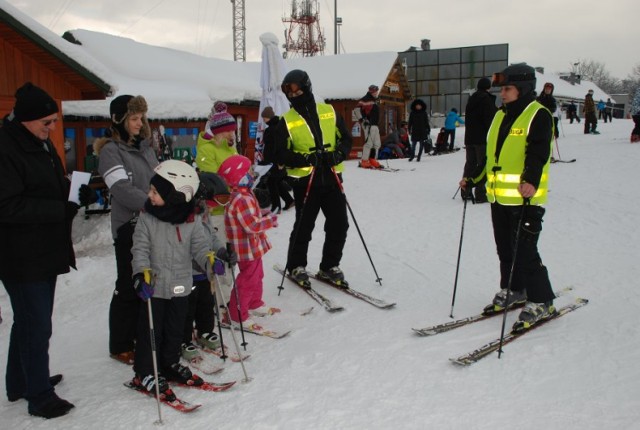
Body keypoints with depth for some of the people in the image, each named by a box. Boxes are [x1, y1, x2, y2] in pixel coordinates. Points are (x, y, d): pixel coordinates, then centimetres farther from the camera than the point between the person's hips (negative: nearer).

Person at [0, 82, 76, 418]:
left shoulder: (41, 145, 11)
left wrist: (76, 191, 1)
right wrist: (62, 209, -24)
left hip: (46, 251, 9)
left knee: (30, 321, 21)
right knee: (37, 326, -1)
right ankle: (40, 396, 14)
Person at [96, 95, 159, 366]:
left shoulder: (145, 147, 15)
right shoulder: (110, 151, -8)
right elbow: (122, 190, -20)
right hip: (129, 227, -7)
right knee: (129, 288, 1)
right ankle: (120, 346, 16)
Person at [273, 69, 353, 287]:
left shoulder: (329, 112, 7)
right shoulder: (287, 121, 0)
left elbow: (346, 139, 10)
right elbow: (281, 155, -4)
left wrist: (338, 154, -11)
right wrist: (305, 158, -20)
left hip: (332, 178, 3)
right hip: (305, 181, -3)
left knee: (339, 225, 5)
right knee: (304, 227, 3)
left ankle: (329, 266, 23)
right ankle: (296, 267, 23)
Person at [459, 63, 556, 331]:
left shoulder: (538, 115, -8)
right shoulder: (501, 115, 16)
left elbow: (538, 153, -22)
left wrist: (531, 181, -37)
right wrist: (473, 179, 21)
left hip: (524, 198, -8)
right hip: (498, 196, 8)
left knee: (525, 251, -7)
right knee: (505, 249, 16)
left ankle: (541, 303, 7)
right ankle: (513, 290, 33)